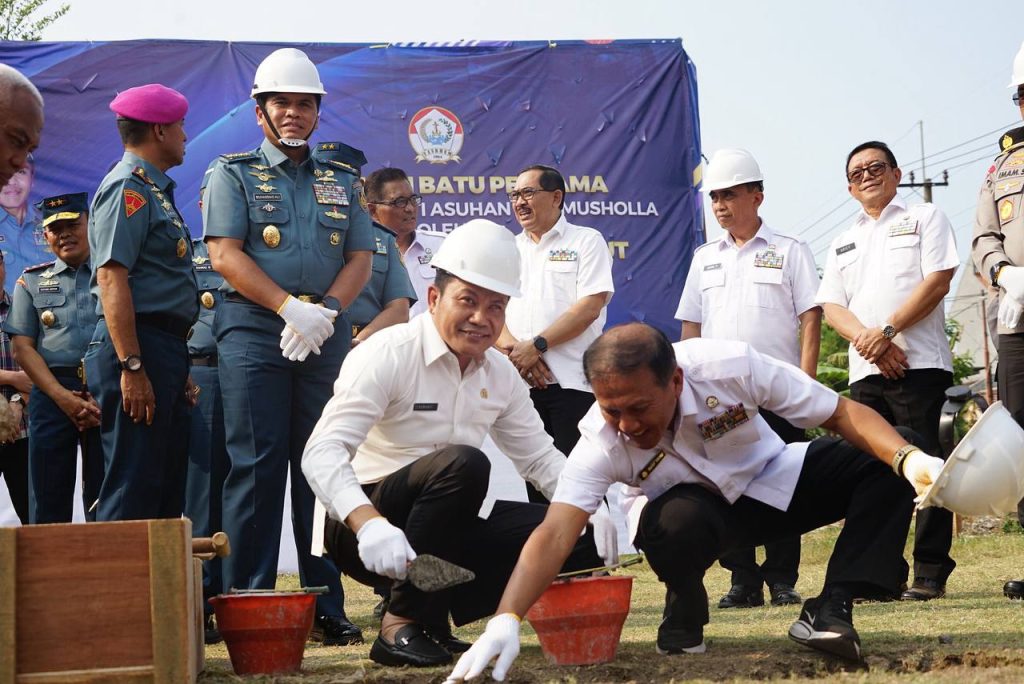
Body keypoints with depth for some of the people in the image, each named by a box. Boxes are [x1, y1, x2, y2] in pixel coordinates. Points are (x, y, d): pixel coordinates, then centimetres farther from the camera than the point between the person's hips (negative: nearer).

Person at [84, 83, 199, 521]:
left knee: (166, 491, 12)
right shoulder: (127, 188, -9)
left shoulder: (154, 190, 21)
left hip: (164, 352, 10)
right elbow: (111, 278, -19)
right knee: (133, 490, -11)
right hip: (138, 351, -10)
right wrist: (131, 367, -24)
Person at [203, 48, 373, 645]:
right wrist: (289, 308, -15)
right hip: (254, 330, -3)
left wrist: (324, 311, -9)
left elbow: (361, 257, 10)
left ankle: (327, 607, 6)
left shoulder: (342, 179, 17)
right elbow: (226, 254, -5)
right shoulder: (235, 174, 7)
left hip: (327, 332, 3)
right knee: (256, 465, -6)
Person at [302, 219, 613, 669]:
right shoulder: (388, 354, -15)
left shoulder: (500, 374, 6)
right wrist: (369, 523, -43)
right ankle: (403, 624, -24)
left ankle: (432, 611, -4)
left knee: (575, 537, -6)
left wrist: (593, 507, -7)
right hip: (362, 531, -7)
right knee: (462, 463, -33)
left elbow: (540, 458, 13)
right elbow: (323, 452, -26)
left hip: (442, 532, 7)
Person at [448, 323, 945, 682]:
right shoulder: (603, 439, -29)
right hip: (704, 509, -1)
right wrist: (506, 621, -54)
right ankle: (685, 618, -6)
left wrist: (909, 457, -39)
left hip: (774, 481, 2)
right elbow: (555, 532, -40)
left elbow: (843, 414, -22)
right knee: (672, 520, -38)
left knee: (881, 463, -22)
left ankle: (828, 612, -18)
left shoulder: (730, 366, -30)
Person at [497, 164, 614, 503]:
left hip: (573, 383, -5)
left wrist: (537, 345, -14)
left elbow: (590, 307, -9)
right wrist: (514, 350, -10)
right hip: (521, 383, 5)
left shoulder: (586, 241, 3)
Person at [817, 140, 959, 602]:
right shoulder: (842, 244, 23)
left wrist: (888, 330, -12)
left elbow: (938, 281, -4)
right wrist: (871, 344, -8)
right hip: (865, 372, 5)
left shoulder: (924, 219, 9)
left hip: (920, 365, -5)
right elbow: (832, 307, 11)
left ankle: (931, 574, -3)